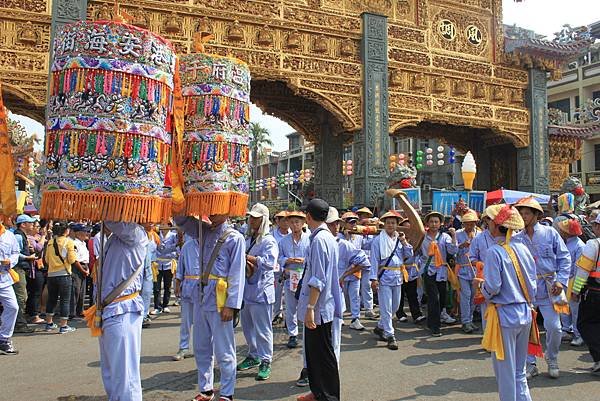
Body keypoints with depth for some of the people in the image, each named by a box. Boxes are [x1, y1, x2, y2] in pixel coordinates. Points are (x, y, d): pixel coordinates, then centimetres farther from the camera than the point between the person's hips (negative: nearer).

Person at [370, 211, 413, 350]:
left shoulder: (400, 238, 11)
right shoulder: (378, 240, -5)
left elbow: (409, 255, 7)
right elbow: (374, 260, -8)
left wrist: (404, 242, -6)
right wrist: (374, 278, -13)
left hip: (398, 276, 6)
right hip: (384, 276, -6)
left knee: (395, 306, 15)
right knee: (386, 308, -5)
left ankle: (380, 327, 33)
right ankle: (390, 336, 1)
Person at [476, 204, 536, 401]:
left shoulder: (494, 252, -16)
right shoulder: (522, 248, 3)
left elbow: (492, 288, -18)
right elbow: (532, 284, 7)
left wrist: (481, 284, 1)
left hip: (504, 315, -7)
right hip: (525, 314, 7)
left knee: (505, 371, 6)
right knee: (519, 371, 18)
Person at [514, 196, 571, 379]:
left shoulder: (550, 233, 0)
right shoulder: (517, 239, 2)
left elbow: (564, 258, 2)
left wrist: (561, 281, -7)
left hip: (548, 288, -1)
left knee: (554, 326, -2)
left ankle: (552, 361, 23)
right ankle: (530, 364, 19)